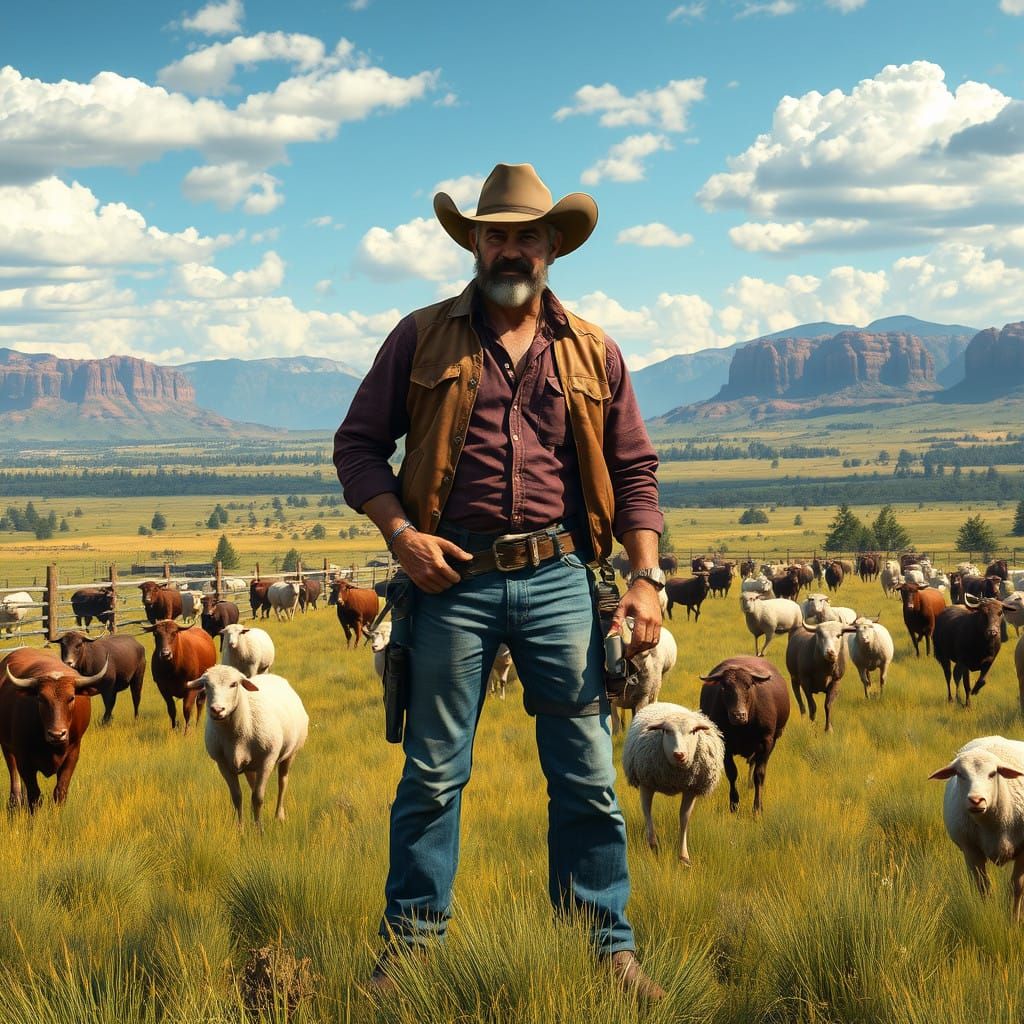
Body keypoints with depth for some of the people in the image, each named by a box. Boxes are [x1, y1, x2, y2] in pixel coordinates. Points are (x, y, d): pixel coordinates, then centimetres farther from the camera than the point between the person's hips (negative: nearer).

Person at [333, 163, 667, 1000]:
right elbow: (358, 443, 8)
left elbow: (635, 470, 11)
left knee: (587, 775, 4)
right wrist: (400, 532, -6)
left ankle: (607, 946, 15)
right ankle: (410, 944, 14)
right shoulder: (422, 340, 6)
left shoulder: (593, 352, 11)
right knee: (433, 774, 3)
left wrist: (647, 578, 0)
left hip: (560, 579, 1)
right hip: (455, 578, -1)